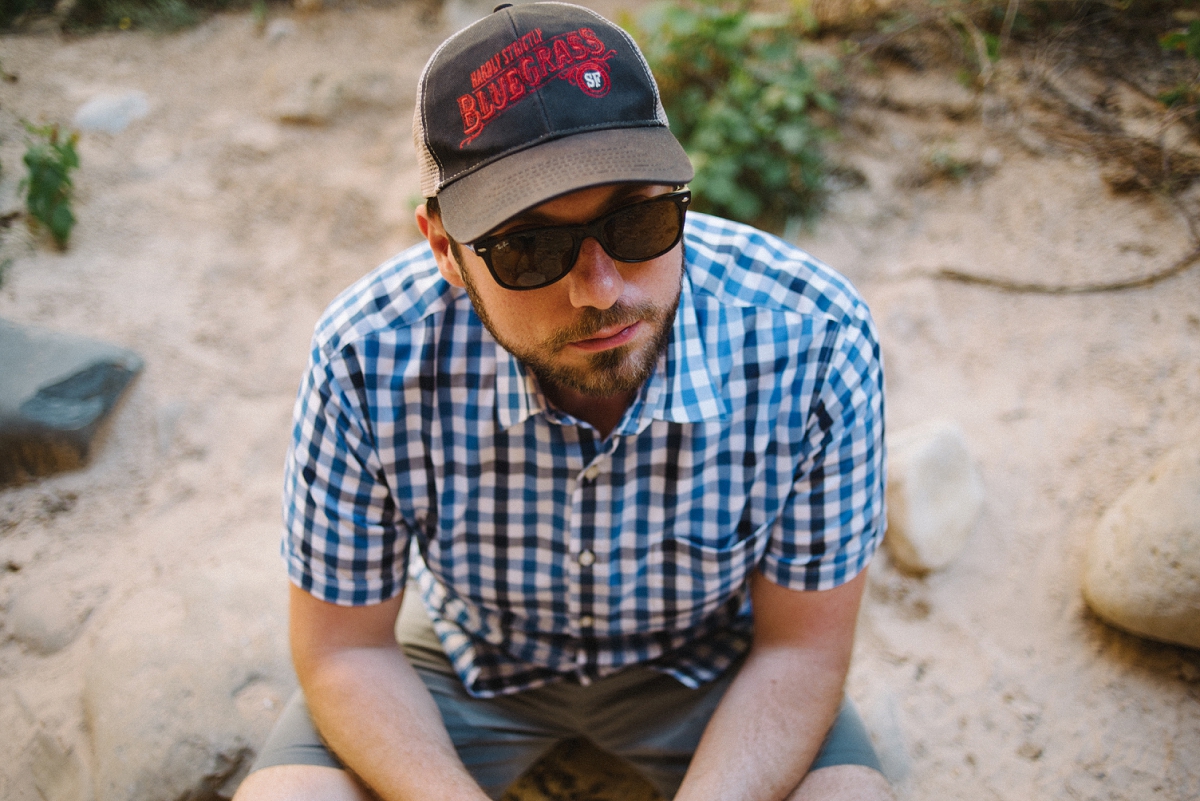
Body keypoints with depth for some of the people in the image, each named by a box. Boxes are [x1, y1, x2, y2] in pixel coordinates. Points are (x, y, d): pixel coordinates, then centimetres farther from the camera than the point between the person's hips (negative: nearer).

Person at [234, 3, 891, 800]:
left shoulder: (816, 342, -29)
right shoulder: (367, 362, -28)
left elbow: (798, 648, -18)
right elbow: (346, 648, -15)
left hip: (706, 655, 1)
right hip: (467, 654, 1)